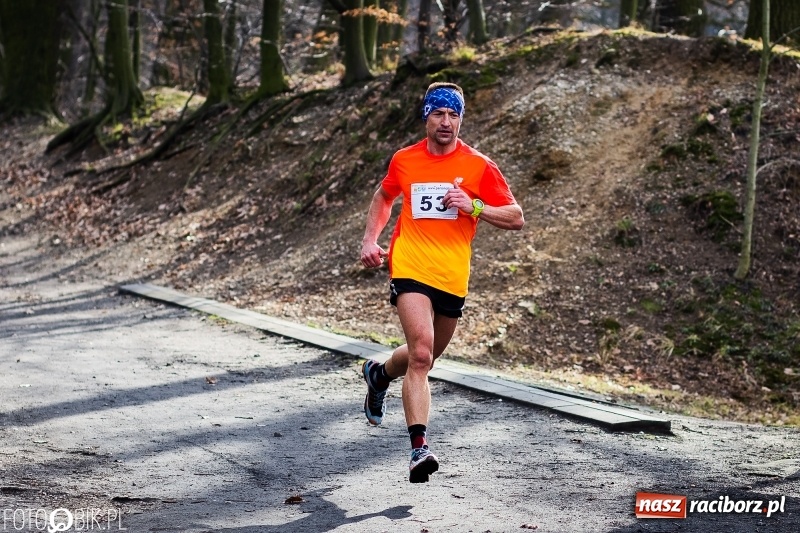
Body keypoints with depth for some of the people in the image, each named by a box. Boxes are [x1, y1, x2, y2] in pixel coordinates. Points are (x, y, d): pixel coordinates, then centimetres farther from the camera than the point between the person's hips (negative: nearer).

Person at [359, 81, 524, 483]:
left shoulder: (479, 166, -1)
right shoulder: (404, 160, 5)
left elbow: (516, 218, -1)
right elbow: (384, 198, 25)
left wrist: (474, 207, -16)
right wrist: (370, 240, 11)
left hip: (453, 278, 2)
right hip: (410, 269, -2)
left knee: (425, 358, 18)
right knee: (421, 352, -21)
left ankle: (379, 374, 52)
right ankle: (419, 447, -24)